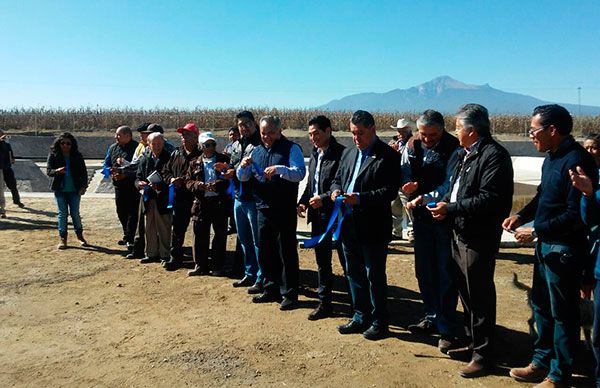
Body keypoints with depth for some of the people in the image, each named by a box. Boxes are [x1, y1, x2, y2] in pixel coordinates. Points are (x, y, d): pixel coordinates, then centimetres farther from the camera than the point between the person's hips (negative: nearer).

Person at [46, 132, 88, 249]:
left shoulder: (77, 156, 1)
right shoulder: (53, 155, -1)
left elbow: (83, 172, 3)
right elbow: (48, 170, -5)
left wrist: (83, 186, -6)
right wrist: (57, 171, -27)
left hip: (74, 190, 0)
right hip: (60, 190, 0)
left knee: (75, 213, 3)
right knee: (62, 213, 3)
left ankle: (79, 235, 20)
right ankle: (63, 238, 12)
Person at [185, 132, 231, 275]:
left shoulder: (224, 160, 5)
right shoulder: (195, 163, 13)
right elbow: (188, 182, 10)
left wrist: (218, 185, -18)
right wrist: (198, 185, -11)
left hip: (220, 202, -2)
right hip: (201, 203, 2)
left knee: (220, 234, 4)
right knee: (200, 234, 4)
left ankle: (217, 265, 15)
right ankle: (200, 265, 15)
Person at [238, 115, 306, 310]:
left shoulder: (291, 149, -4)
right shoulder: (256, 151, 13)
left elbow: (300, 173, -17)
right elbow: (242, 178, 14)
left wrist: (279, 169, -31)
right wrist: (243, 166, -7)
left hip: (285, 210, -6)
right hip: (263, 208, 6)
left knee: (287, 252, 0)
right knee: (265, 251, 14)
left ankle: (289, 294, 11)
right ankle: (271, 290, 28)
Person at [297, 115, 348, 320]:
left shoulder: (341, 154, -12)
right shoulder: (314, 155, 12)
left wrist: (324, 199, -22)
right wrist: (303, 202, 4)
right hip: (318, 216, 8)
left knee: (346, 261, 4)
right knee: (322, 262, 14)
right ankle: (324, 303, 26)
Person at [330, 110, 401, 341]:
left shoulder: (388, 156, -10)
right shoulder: (349, 153, 12)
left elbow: (390, 191, -17)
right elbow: (337, 178, 19)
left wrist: (360, 198, -25)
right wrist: (336, 190, -4)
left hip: (373, 228, -7)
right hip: (349, 225, 7)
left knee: (375, 276, 5)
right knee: (354, 274, 16)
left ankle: (379, 322, 21)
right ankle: (360, 317, 31)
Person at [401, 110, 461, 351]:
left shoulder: (454, 149, -13)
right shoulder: (412, 147, 3)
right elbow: (405, 174, 8)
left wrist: (425, 199, -27)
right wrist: (408, 185, -14)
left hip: (445, 217, -5)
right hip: (421, 217, 6)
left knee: (446, 274, 2)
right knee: (424, 271, 15)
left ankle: (447, 329, 13)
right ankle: (432, 318, 33)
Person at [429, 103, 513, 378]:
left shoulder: (493, 155, -16)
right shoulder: (463, 154, 14)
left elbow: (488, 198, -24)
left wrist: (451, 209, -21)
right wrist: (443, 203, 1)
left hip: (479, 237, -9)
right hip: (459, 233, 9)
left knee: (479, 295, 1)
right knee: (465, 292, 19)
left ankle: (483, 354, 16)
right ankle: (473, 342, 35)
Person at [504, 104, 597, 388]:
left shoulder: (576, 161, -21)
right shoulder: (551, 157, 8)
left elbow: (575, 215, -24)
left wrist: (536, 231, -20)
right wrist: (521, 215, 3)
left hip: (564, 250, -9)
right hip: (546, 245, 9)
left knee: (562, 314, 6)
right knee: (541, 306, 19)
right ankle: (541, 362, 36)